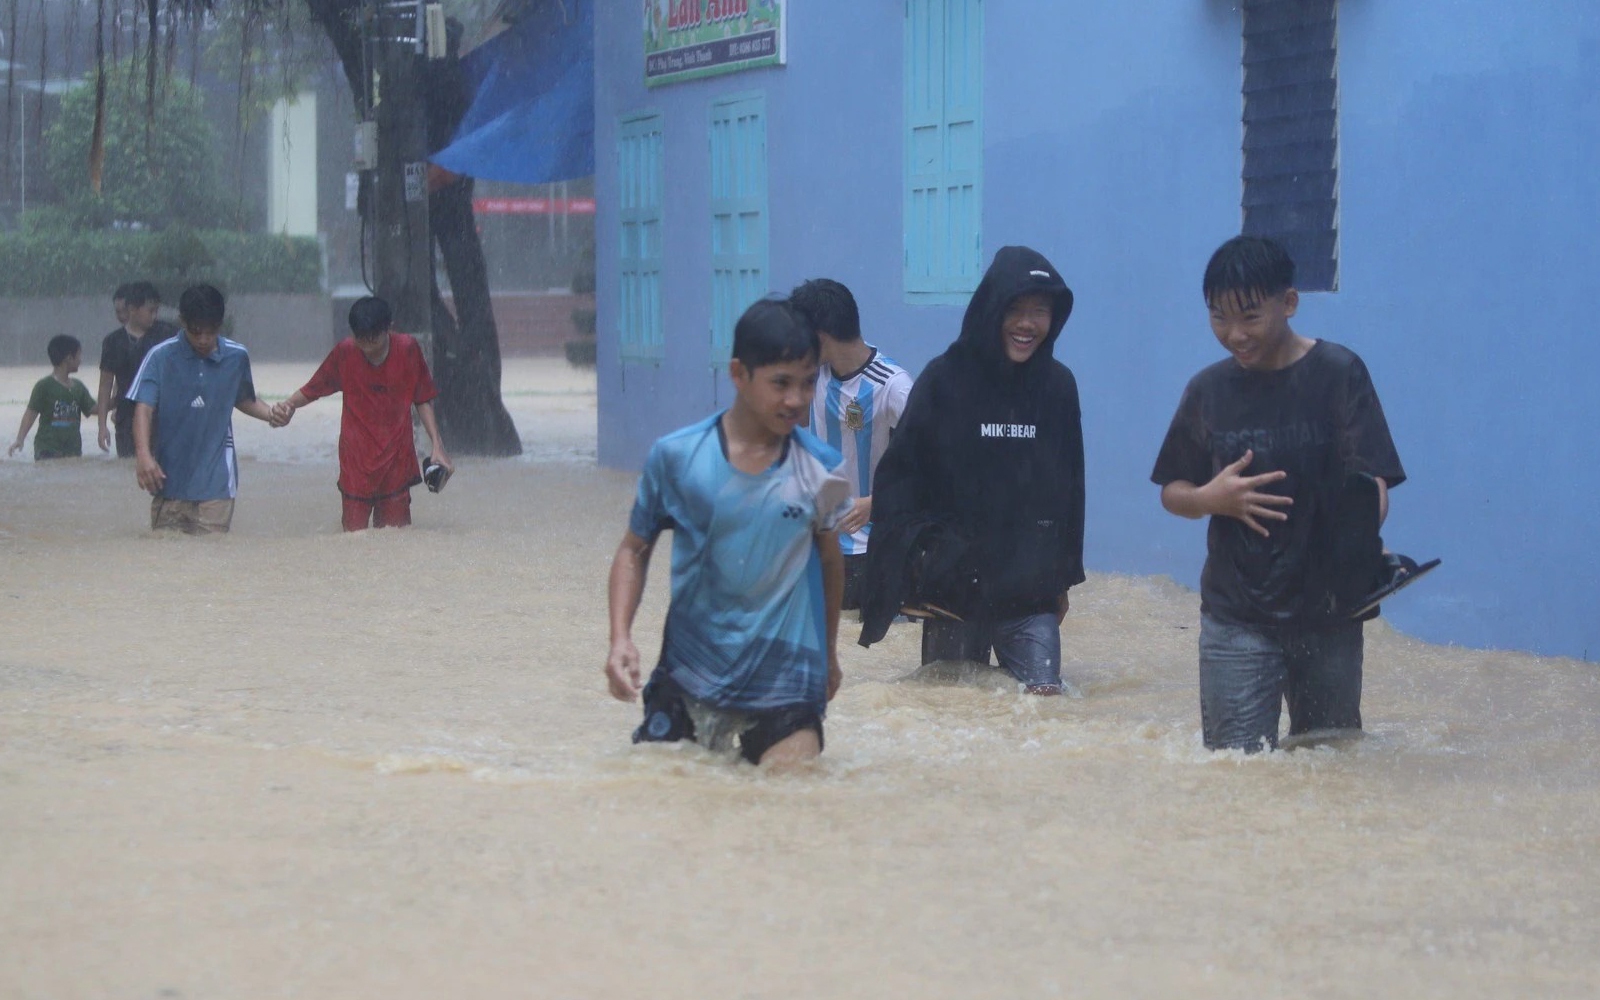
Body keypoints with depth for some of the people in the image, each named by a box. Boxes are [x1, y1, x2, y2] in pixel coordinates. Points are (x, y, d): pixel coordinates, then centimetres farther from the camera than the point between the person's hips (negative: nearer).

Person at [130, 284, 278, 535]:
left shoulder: (237, 357, 5)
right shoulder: (161, 356, -3)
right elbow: (144, 408, -9)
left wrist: (272, 414, 1)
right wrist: (143, 454, -24)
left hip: (215, 484, 0)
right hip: (170, 482, 0)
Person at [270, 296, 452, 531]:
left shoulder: (408, 350, -5)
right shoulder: (344, 353, -6)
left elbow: (423, 400, 5)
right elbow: (312, 390, 5)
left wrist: (437, 445, 1)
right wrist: (289, 405, -15)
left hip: (396, 461, 0)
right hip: (356, 465, 0)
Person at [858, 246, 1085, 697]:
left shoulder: (1058, 386, 6)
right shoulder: (944, 381, -4)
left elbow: (1070, 488, 13)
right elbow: (898, 477, -4)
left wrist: (1064, 577, 14)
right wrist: (918, 571, -13)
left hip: (1031, 594, 2)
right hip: (953, 589, -2)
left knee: (1044, 694, -10)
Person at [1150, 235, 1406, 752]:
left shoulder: (1338, 374, -5)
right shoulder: (1208, 391, 5)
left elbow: (1371, 483, -11)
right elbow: (1172, 492, 13)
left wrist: (1362, 549, -33)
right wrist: (1211, 499, -11)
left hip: (1327, 611, -1)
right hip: (1236, 617, 1)